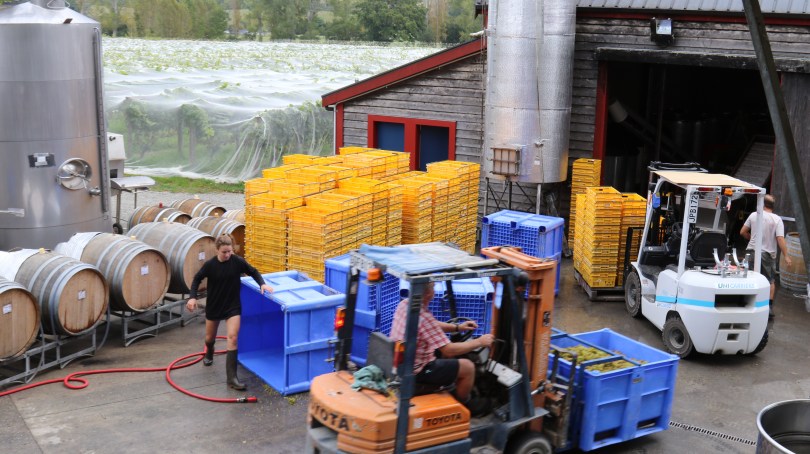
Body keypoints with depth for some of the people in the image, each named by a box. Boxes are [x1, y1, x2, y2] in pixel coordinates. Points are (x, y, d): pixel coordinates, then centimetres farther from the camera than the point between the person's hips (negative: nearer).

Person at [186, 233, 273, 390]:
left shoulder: (237, 261, -13)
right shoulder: (210, 264, -14)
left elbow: (253, 272, 0)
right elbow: (197, 279, -1)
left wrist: (262, 284, -16)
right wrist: (192, 297, -13)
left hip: (233, 307, -1)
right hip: (214, 306, 1)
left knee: (233, 337, -16)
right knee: (210, 337, 19)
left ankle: (232, 377, -16)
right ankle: (209, 354, 58)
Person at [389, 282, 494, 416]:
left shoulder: (404, 304, -4)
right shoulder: (423, 316, -31)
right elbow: (449, 350, -24)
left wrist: (457, 327, 11)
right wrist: (479, 342, -13)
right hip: (416, 371, -9)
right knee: (468, 367, 4)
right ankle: (463, 403, 28)